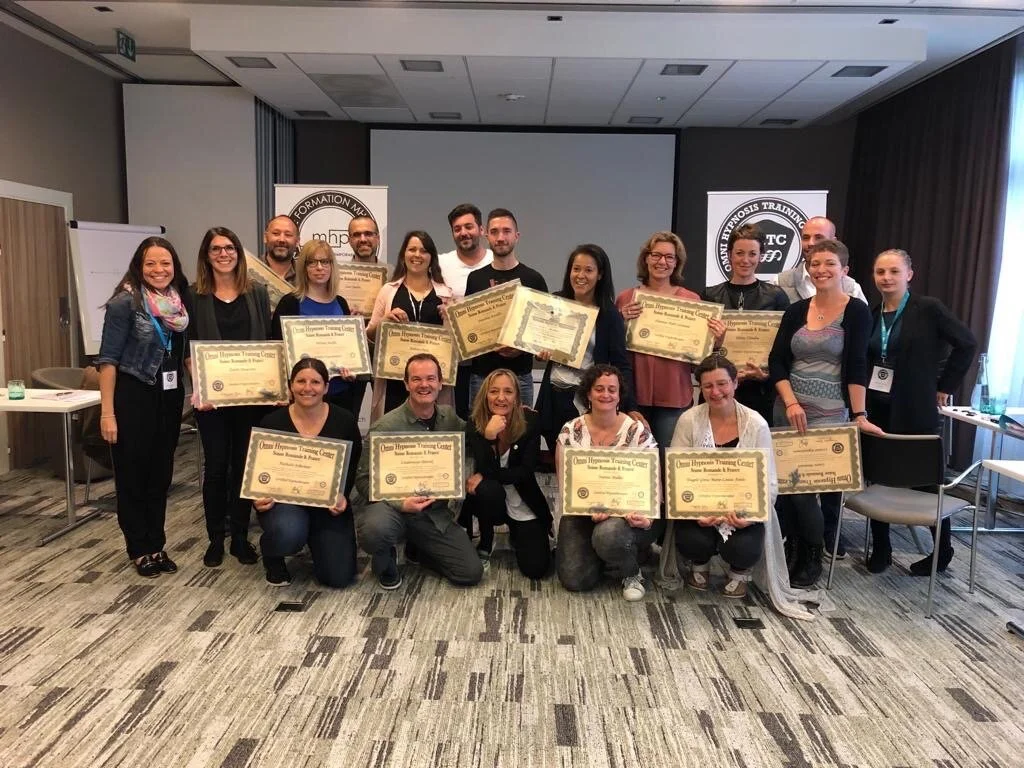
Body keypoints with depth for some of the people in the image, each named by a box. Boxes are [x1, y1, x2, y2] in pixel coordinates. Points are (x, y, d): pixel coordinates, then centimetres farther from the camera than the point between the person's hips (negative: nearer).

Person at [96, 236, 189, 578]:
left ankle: (157, 545, 24)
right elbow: (108, 359, -13)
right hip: (133, 396, -5)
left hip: (170, 397, 5)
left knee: (161, 474, 12)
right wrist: (107, 411, -17)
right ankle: (139, 549, 18)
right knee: (133, 475, 5)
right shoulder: (125, 302, -11)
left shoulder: (179, 301, 5)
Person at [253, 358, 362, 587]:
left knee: (339, 577, -7)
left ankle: (315, 542, 29)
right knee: (288, 533, -37)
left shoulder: (344, 421, -4)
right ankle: (273, 559, 4)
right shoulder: (272, 422, -5)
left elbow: (353, 468, 2)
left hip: (329, 506, 1)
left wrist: (342, 495, -17)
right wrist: (258, 498, -19)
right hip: (284, 500, -1)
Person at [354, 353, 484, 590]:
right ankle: (385, 562, 1)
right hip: (393, 506, -4)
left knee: (471, 573, -6)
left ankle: (418, 548, 23)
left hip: (435, 512, 4)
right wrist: (401, 504, -25)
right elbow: (364, 479, -12)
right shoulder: (385, 427, -14)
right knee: (375, 529, -38)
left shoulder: (449, 417, 2)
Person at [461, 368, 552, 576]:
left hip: (523, 507, 1)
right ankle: (485, 543, -5)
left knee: (536, 569, -12)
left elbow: (526, 471, -16)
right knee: (489, 489, -37)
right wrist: (489, 436, -39)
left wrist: (483, 477, -21)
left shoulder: (530, 421, -14)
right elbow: (486, 470, -23)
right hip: (493, 501, 0)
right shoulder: (474, 425, -13)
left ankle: (515, 535, 24)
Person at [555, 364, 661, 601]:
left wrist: (646, 517, -27)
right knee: (575, 580, -14)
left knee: (608, 534, -36)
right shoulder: (571, 432, -2)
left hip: (629, 513, -2)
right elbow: (564, 483, -2)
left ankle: (631, 573, -1)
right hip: (583, 513, 2)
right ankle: (597, 554, 22)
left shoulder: (638, 432, -7)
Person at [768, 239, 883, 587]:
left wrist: (859, 415, -16)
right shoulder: (796, 311, 7)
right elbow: (776, 362, 2)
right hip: (788, 411, 4)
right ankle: (798, 550, 21)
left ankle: (814, 556, 15)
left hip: (830, 415, -4)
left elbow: (856, 367, -9)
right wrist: (791, 402, -10)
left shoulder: (856, 311, -2)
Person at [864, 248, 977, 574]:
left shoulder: (928, 308, -7)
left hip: (914, 410, -4)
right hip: (876, 409, 5)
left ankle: (943, 551, 25)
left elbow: (966, 343, -4)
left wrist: (944, 386, -3)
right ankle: (880, 550, 21)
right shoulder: (872, 315, 7)